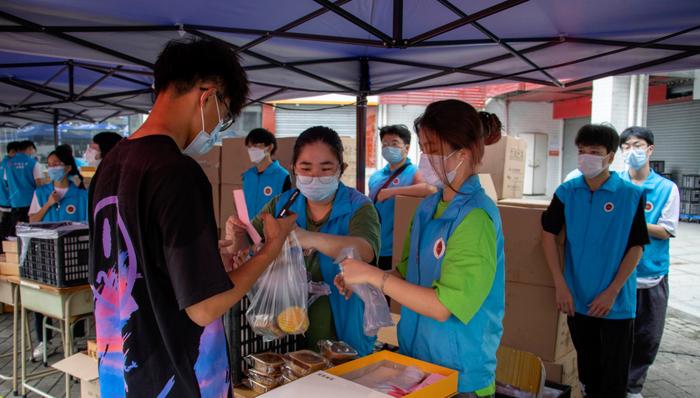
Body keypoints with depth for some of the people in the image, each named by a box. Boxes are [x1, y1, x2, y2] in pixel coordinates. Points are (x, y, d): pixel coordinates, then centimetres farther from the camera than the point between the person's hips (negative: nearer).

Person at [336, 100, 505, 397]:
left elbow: (443, 307, -24)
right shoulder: (428, 207, 2)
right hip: (415, 355, 7)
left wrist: (374, 276, -23)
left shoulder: (476, 217, -21)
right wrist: (360, 280, -5)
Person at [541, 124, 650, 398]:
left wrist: (611, 293, -12)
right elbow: (549, 233, 1)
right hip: (578, 299, 3)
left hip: (616, 303, -2)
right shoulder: (566, 192, -2)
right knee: (587, 368, 19)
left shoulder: (631, 195, -8)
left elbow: (636, 248, -6)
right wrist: (560, 285, -6)